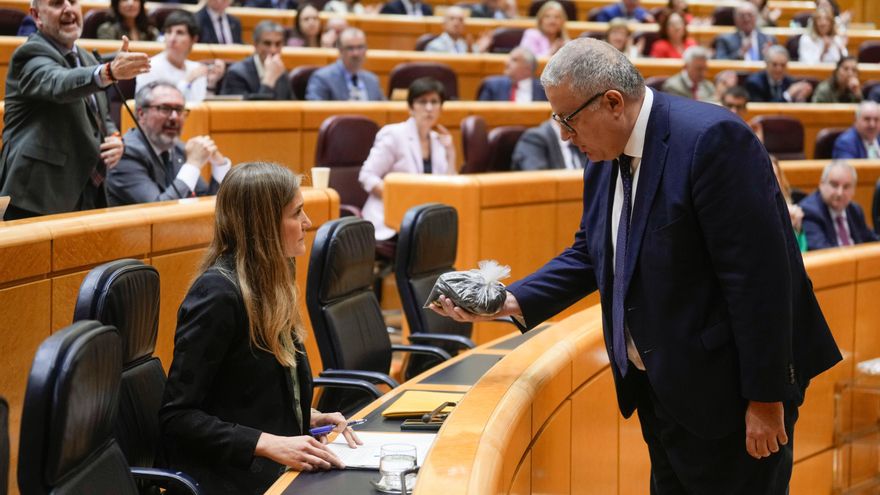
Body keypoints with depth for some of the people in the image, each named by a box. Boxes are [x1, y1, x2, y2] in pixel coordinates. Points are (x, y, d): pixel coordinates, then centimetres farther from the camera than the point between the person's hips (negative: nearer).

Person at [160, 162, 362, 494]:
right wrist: (270, 444, -24)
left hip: (278, 466, 8)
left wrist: (308, 417, 3)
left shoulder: (270, 280, 10)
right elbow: (177, 417, -18)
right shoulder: (218, 294, -16)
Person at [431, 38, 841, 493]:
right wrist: (513, 301, 0)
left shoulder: (711, 139, -21)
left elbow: (759, 274, -23)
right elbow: (588, 255, 16)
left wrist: (765, 398, -22)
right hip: (658, 387, 9)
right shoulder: (604, 161, 6)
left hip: (724, 388, -9)